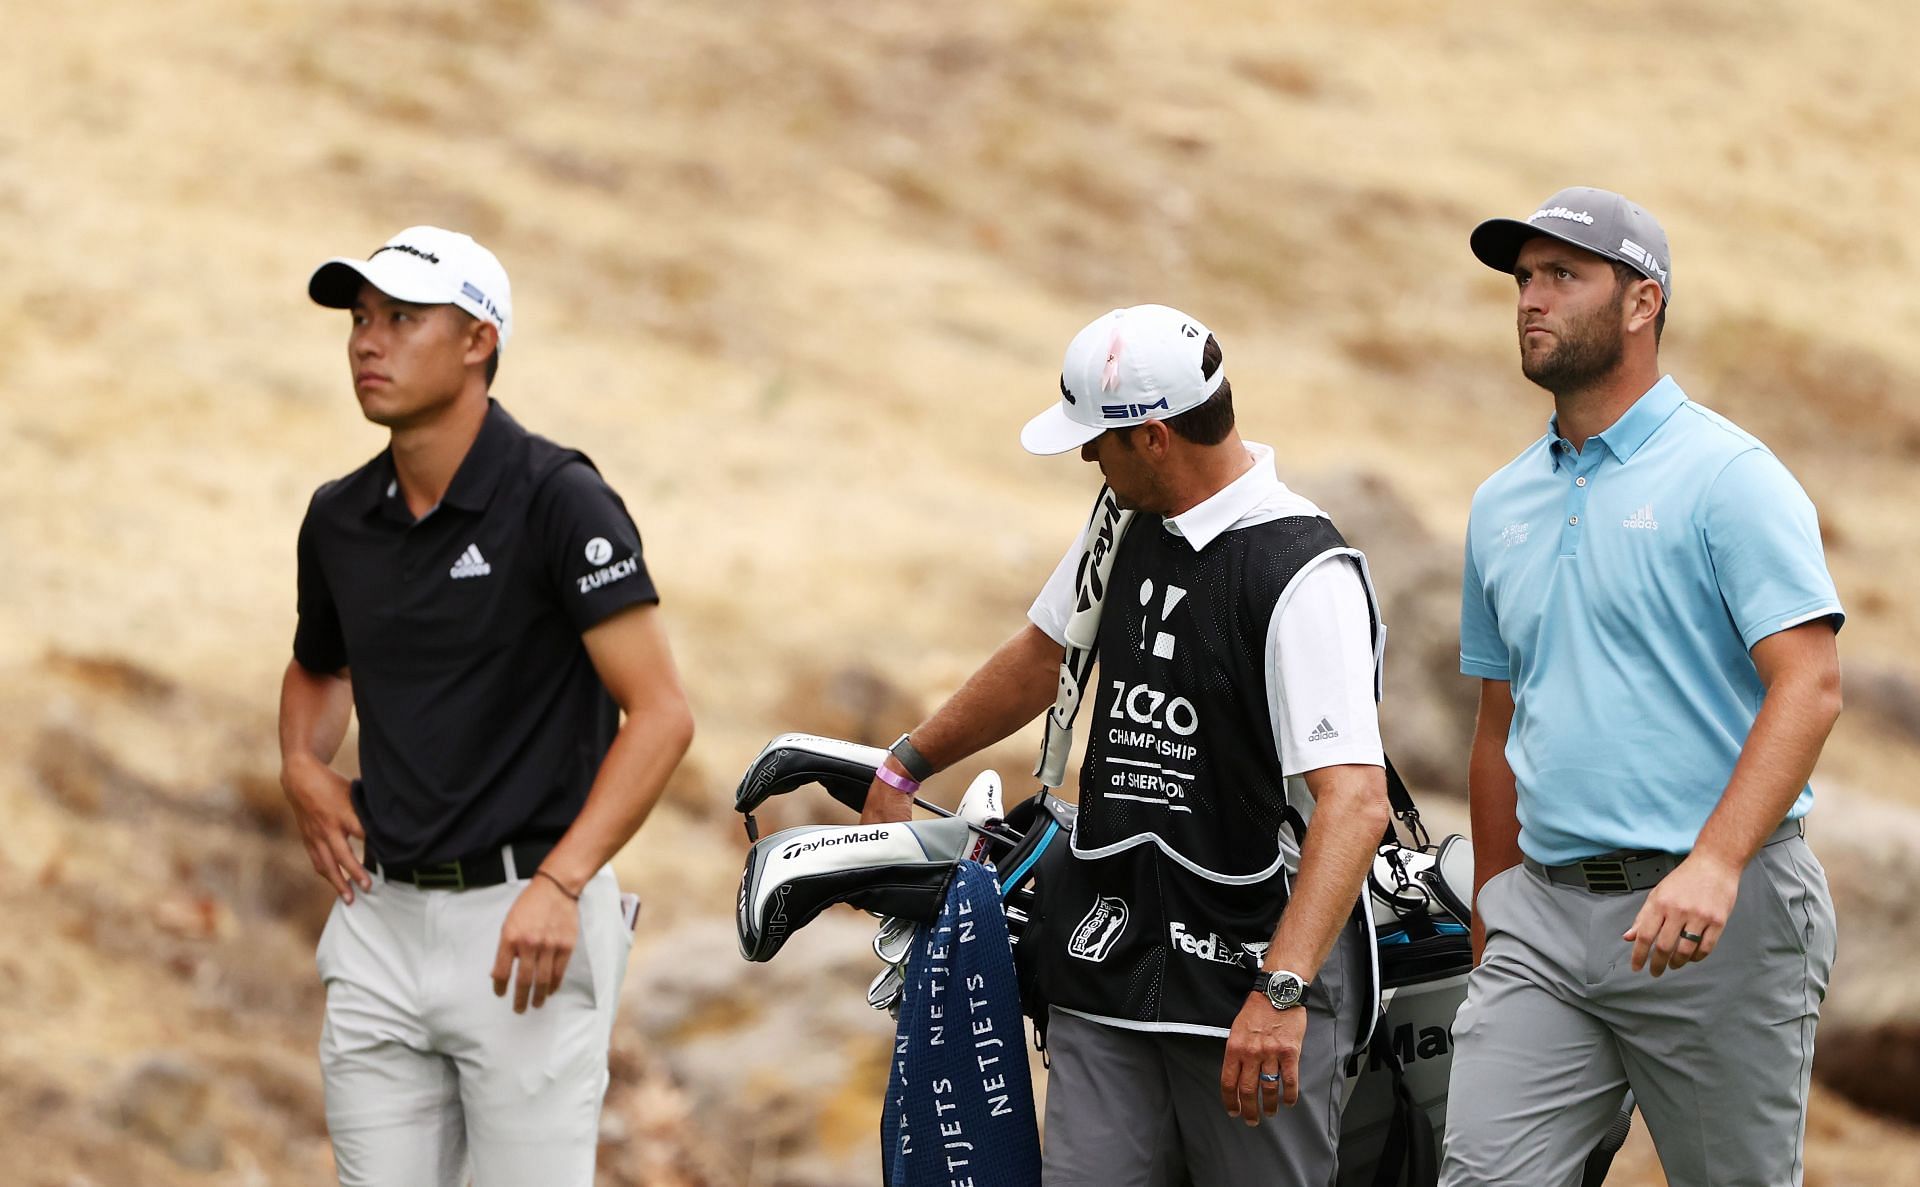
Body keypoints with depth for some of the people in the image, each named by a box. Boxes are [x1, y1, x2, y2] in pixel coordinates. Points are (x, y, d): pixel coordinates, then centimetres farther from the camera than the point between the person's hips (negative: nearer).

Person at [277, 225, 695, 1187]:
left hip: (522, 924, -6)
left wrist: (560, 884, -23)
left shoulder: (559, 501, -10)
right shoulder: (339, 520, 9)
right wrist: (302, 766, 7)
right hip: (381, 918, 6)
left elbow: (660, 713, -14)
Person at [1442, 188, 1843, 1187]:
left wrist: (1714, 864, -27)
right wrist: (1493, 923, 21)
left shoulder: (1729, 477, -6)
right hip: (1546, 913, 6)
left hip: (1719, 916, -6)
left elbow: (1808, 685, -15)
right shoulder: (1501, 505, 16)